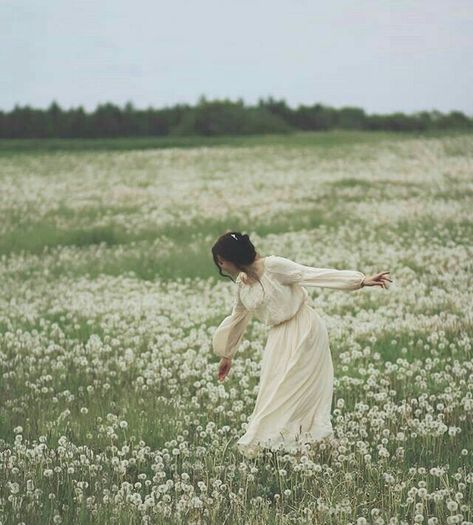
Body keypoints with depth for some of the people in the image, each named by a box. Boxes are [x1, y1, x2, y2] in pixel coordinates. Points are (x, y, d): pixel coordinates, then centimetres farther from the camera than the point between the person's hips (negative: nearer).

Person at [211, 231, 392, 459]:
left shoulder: (273, 266, -17)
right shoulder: (242, 284, 6)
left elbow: (317, 275, -19)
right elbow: (237, 319, 22)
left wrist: (361, 281, -23)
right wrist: (227, 355, 31)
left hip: (303, 331, -8)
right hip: (279, 338, 8)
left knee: (286, 391, -6)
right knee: (273, 391, 5)